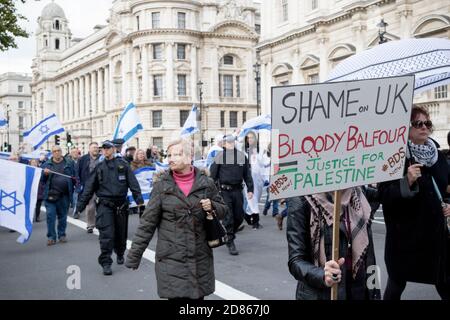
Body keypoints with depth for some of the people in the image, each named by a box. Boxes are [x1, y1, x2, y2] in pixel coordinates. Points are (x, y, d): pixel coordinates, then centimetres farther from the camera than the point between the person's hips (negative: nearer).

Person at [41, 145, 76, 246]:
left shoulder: (69, 163, 9)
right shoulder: (47, 164, 8)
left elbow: (74, 176, 13)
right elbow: (42, 180, 8)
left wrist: (75, 180, -5)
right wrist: (45, 174, -11)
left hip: (64, 195, 1)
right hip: (50, 194, -1)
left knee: (63, 216, 9)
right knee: (50, 215, -4)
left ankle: (62, 235, 21)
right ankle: (51, 237, 3)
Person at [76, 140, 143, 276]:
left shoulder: (123, 164, 4)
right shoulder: (99, 167, 8)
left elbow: (132, 182, -2)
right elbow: (89, 187, 8)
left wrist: (138, 198, -13)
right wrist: (81, 204, 4)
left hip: (121, 204, 0)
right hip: (104, 205, 0)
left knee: (121, 232, 12)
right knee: (106, 234, -9)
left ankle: (120, 254, 36)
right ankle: (106, 262, -4)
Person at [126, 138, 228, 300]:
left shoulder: (206, 183, 2)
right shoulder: (162, 185, -2)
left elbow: (223, 209, 14)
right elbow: (147, 222, -1)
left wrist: (212, 206, -9)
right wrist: (134, 255, -3)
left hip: (200, 257, 2)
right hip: (171, 258, -2)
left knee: (198, 295, 9)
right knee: (177, 295, -5)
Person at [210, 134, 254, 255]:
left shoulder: (242, 156, 6)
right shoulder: (220, 156, -2)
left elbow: (247, 174, 11)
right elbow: (213, 174, 1)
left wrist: (250, 189, 7)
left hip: (237, 190, 3)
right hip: (224, 191, -3)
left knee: (239, 217, 9)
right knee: (228, 217, -3)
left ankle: (230, 233, 35)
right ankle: (230, 243, 7)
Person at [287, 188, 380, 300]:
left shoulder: (357, 196, 1)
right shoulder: (301, 199, -12)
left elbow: (368, 257, 6)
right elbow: (296, 260, -14)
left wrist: (374, 295, 2)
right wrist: (322, 275, -31)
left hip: (358, 293, 4)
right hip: (319, 295, -4)